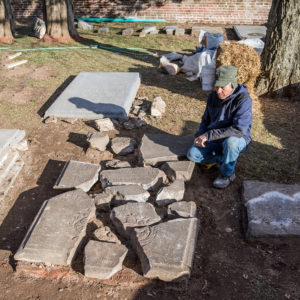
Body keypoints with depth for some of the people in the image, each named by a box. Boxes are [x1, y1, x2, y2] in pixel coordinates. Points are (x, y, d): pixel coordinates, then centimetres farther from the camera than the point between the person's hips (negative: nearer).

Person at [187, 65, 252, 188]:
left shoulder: (243, 100, -25)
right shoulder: (213, 96, -3)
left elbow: (239, 129, -34)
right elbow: (206, 120, 11)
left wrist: (209, 135, -34)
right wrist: (200, 135, -10)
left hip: (237, 139, -5)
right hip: (215, 139, 6)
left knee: (230, 142, -40)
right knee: (192, 154, -12)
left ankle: (227, 174, -13)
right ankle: (223, 159, 8)